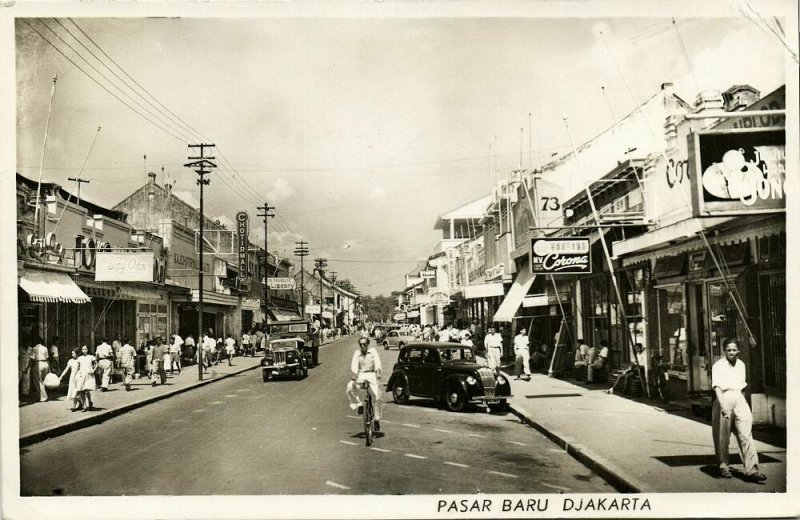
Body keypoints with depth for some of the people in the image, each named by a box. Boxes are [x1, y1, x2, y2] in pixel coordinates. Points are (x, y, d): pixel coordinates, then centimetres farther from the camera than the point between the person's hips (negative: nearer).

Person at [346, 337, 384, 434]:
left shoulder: (372, 351, -3)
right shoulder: (357, 353, 1)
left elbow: (377, 361, -17)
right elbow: (354, 364, -14)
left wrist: (378, 372, -36)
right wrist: (354, 373, -34)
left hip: (372, 375, -1)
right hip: (361, 375, 2)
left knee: (378, 398, -11)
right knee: (350, 387, -28)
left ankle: (377, 420, 5)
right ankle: (359, 404, -5)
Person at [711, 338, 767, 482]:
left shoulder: (741, 365, 12)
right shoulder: (718, 366, -5)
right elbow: (717, 387, -15)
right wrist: (723, 405, -26)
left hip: (739, 400, 4)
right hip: (724, 399, -4)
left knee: (746, 435, -8)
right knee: (723, 437, 5)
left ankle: (751, 470, -12)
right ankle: (723, 466, 20)